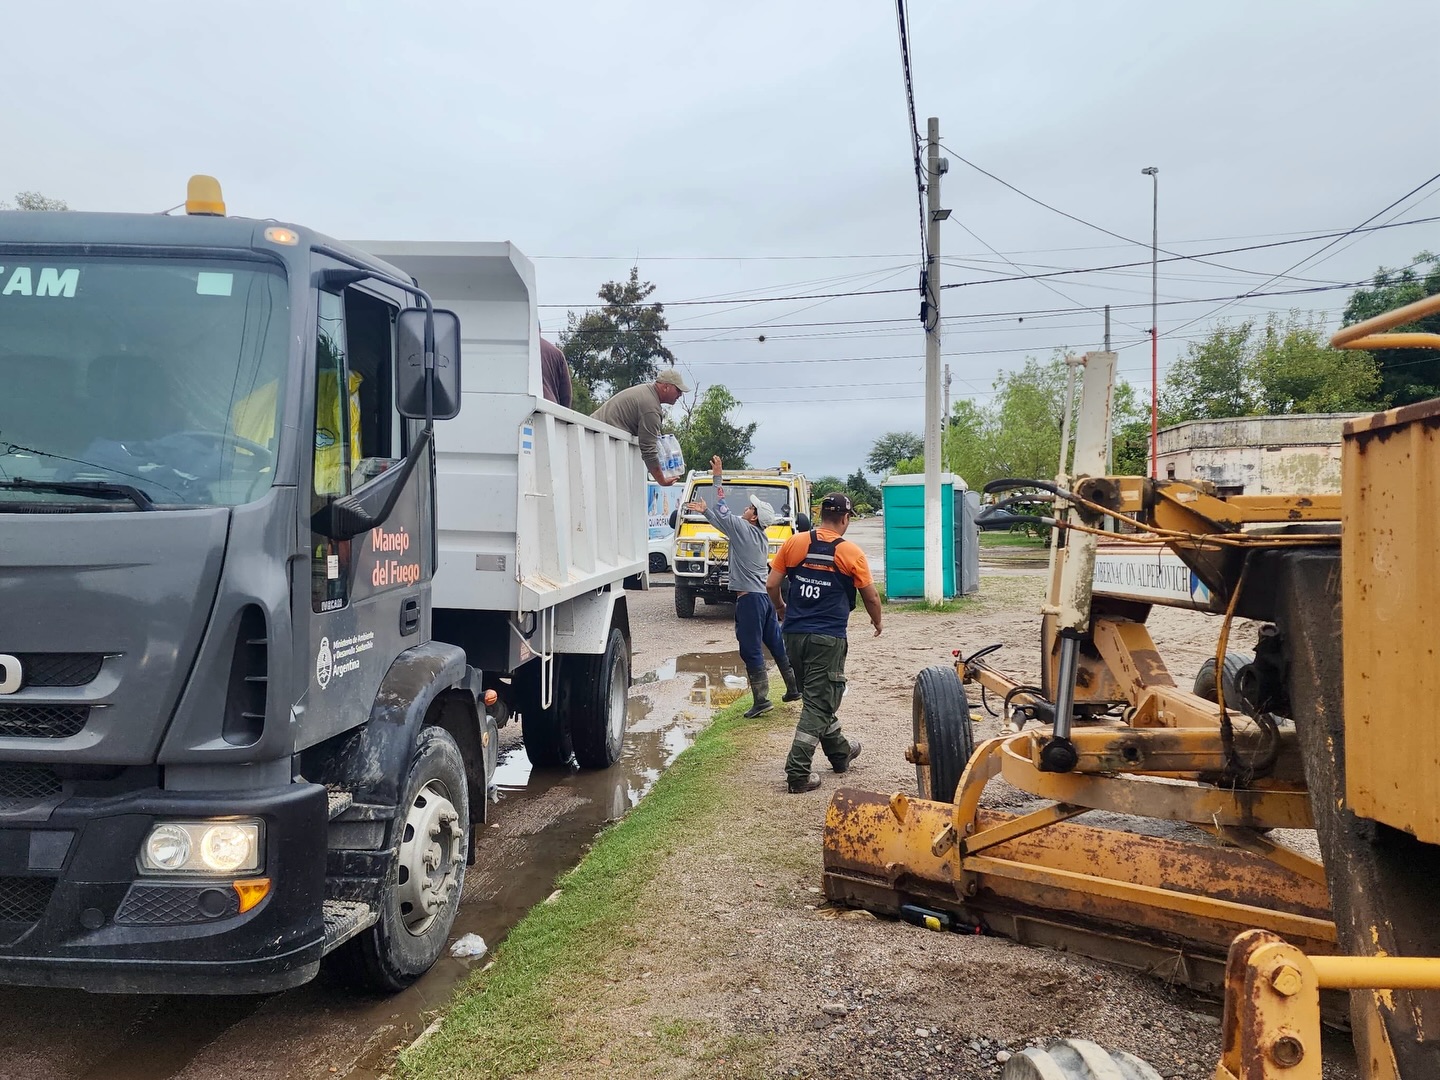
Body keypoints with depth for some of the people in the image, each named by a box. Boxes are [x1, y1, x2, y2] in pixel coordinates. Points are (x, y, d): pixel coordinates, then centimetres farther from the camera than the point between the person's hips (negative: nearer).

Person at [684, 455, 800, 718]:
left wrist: (717, 477, 1)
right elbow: (724, 519, 23)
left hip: (750, 598, -9)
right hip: (766, 596, 9)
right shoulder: (760, 537, 14)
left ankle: (761, 699, -5)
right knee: (776, 644, 16)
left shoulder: (744, 529, -11)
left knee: (751, 650, -5)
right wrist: (705, 511, 22)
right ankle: (794, 689, 23)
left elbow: (724, 511, -4)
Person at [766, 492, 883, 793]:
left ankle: (840, 752, 37)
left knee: (817, 697, 20)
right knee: (819, 704, 1)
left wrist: (781, 610, 23)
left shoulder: (794, 543, 1)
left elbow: (772, 584, 4)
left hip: (794, 633, 5)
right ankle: (798, 774, -2)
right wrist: (877, 622, 22)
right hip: (828, 638, -5)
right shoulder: (851, 552, -6)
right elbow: (871, 597, 2)